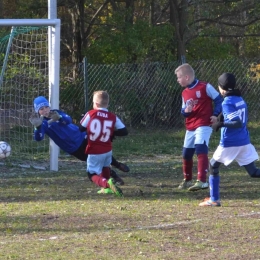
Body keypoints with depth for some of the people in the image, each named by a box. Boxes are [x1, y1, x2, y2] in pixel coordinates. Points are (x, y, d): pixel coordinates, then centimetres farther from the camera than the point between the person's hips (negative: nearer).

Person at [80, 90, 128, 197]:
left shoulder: (90, 114, -8)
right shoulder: (113, 117, -2)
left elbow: (81, 128, 0)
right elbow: (124, 131, -2)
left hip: (94, 152, -4)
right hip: (107, 150, 4)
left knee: (93, 175, -1)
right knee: (105, 166, 33)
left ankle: (106, 183, -29)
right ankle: (107, 188, 37)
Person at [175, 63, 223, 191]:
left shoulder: (205, 87, -8)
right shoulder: (185, 93, 12)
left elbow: (219, 99, -5)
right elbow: (183, 110, 13)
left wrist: (215, 115, -16)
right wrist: (186, 111, -11)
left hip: (203, 125, -8)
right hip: (190, 128, 8)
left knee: (201, 150, -22)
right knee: (186, 154, 14)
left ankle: (202, 181, -27)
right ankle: (187, 180, 33)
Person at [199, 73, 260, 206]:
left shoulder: (227, 102, -15)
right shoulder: (240, 99, 10)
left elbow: (238, 123, -24)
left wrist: (221, 124, -19)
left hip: (229, 143, -7)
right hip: (244, 142, 7)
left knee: (213, 166, 13)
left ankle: (214, 199, 11)